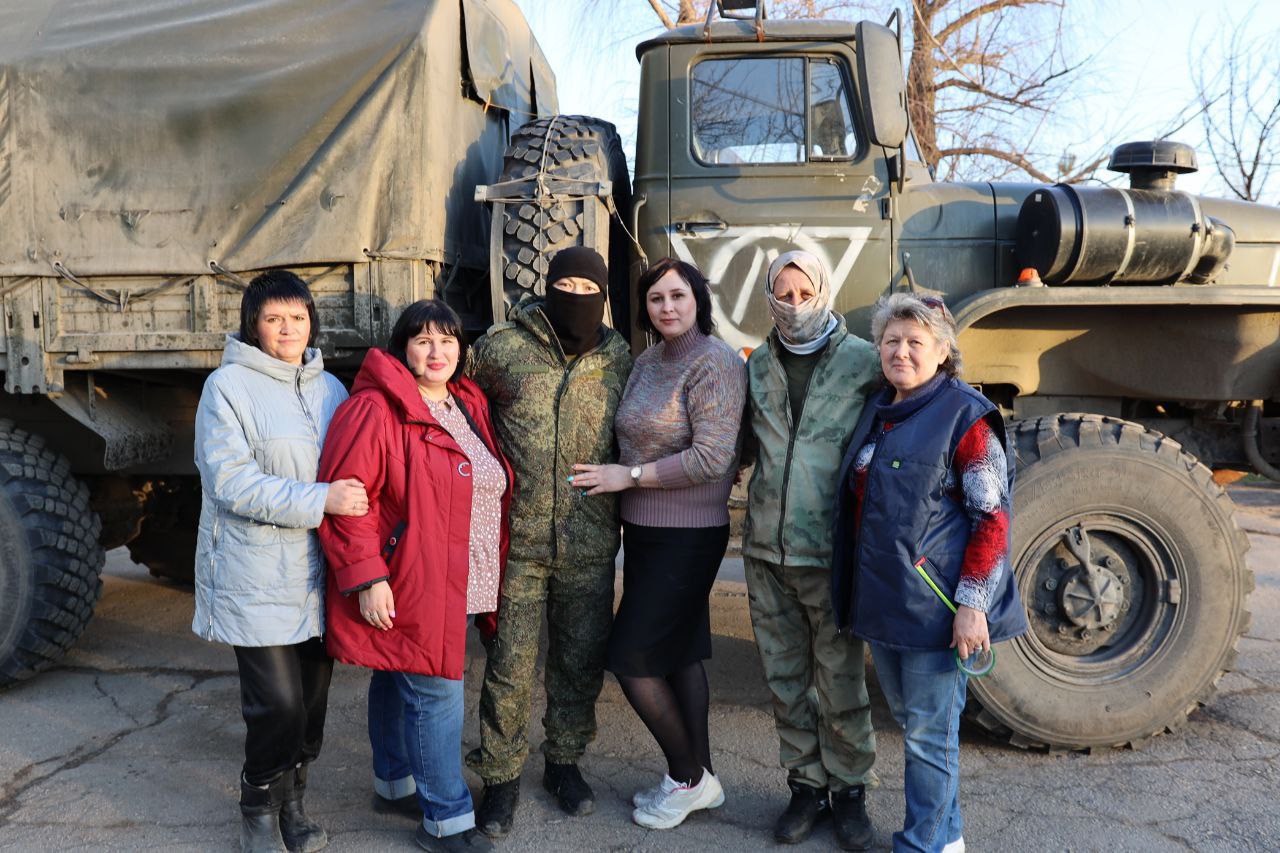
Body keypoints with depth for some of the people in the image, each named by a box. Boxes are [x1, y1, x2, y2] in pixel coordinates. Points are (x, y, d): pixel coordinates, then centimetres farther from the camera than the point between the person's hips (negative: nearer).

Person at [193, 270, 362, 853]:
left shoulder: (329, 388, 11)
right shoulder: (228, 386, -6)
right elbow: (230, 482, -15)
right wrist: (319, 500, -21)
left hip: (319, 573, 6)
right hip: (258, 579, -5)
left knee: (313, 699, 13)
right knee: (278, 705, -4)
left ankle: (291, 803, 33)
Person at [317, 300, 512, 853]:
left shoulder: (468, 406, 12)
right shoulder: (376, 410, -15)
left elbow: (491, 490, 21)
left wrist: (494, 572, 20)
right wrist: (366, 577, -23)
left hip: (458, 586, 8)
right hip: (408, 588, -8)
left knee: (398, 680, 22)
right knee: (435, 694, -3)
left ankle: (394, 784, 37)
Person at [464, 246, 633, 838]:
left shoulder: (619, 359, 3)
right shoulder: (501, 348, -3)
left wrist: (622, 493, 12)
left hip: (590, 545, 2)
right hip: (517, 539, -2)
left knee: (581, 661, 14)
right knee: (510, 663, 5)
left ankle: (564, 761, 36)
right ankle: (501, 776, 25)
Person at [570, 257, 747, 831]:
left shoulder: (714, 363, -15)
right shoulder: (647, 362, 11)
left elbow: (711, 457, -23)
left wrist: (628, 476, -18)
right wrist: (617, 476, 3)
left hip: (687, 536, -8)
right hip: (646, 529, 9)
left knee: (631, 658, -3)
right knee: (679, 653, 15)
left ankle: (689, 778, 16)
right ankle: (698, 777, 30)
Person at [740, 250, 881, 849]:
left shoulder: (864, 362, -5)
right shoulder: (757, 366, 8)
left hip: (833, 552, -4)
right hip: (767, 550, 4)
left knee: (841, 683, 7)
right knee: (785, 678, 14)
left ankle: (848, 789, 27)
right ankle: (807, 784, 30)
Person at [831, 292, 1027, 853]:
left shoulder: (966, 416, -11)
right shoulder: (876, 413, 12)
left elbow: (993, 516, -14)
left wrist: (973, 603, -19)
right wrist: (854, 590, 20)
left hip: (934, 606, -8)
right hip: (882, 598, 8)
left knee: (928, 732, 1)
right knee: (907, 717, 18)